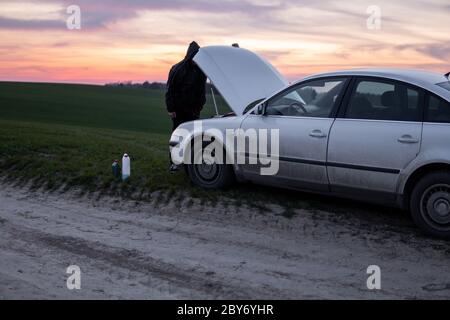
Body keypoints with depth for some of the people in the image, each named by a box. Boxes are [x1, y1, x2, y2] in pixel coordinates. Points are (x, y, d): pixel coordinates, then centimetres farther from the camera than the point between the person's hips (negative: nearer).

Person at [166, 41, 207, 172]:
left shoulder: (201, 70, 3)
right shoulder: (177, 69, -6)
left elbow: (202, 90, 11)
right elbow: (170, 90, -5)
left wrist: (199, 107, 2)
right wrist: (170, 109, -10)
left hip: (193, 109, 2)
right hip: (178, 109, -2)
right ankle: (174, 162, 5)